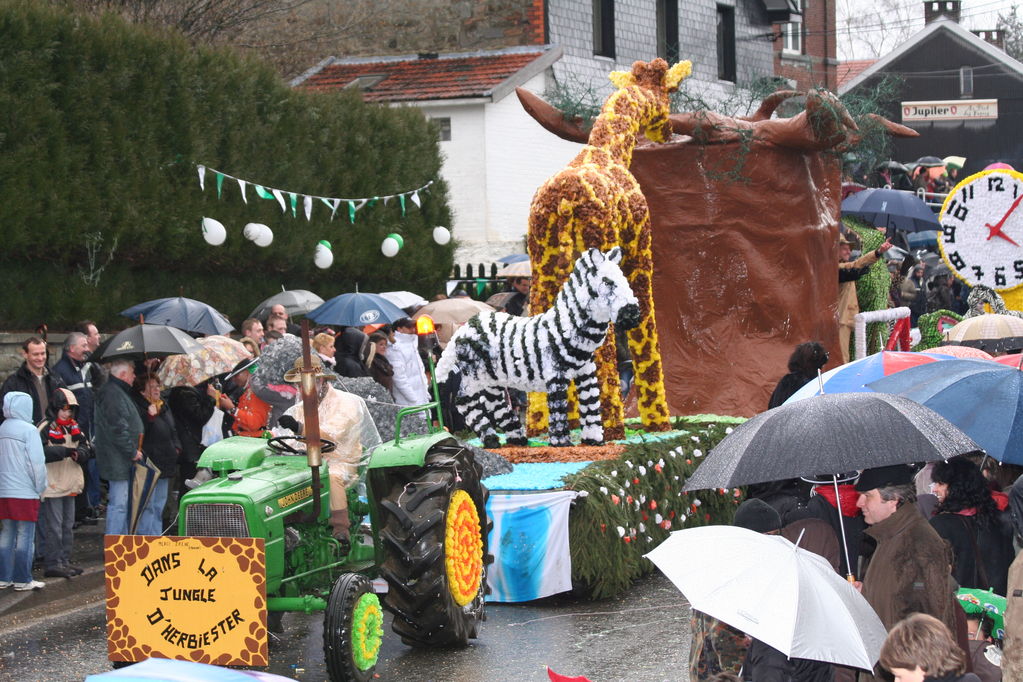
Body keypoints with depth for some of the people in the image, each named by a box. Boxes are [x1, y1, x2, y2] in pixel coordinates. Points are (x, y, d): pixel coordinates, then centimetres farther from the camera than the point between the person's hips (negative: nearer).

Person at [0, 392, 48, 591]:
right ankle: (22, 580, 2)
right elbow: (37, 462, -14)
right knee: (25, 536, 0)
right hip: (25, 492, -6)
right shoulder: (28, 430, -12)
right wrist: (40, 486, 0)